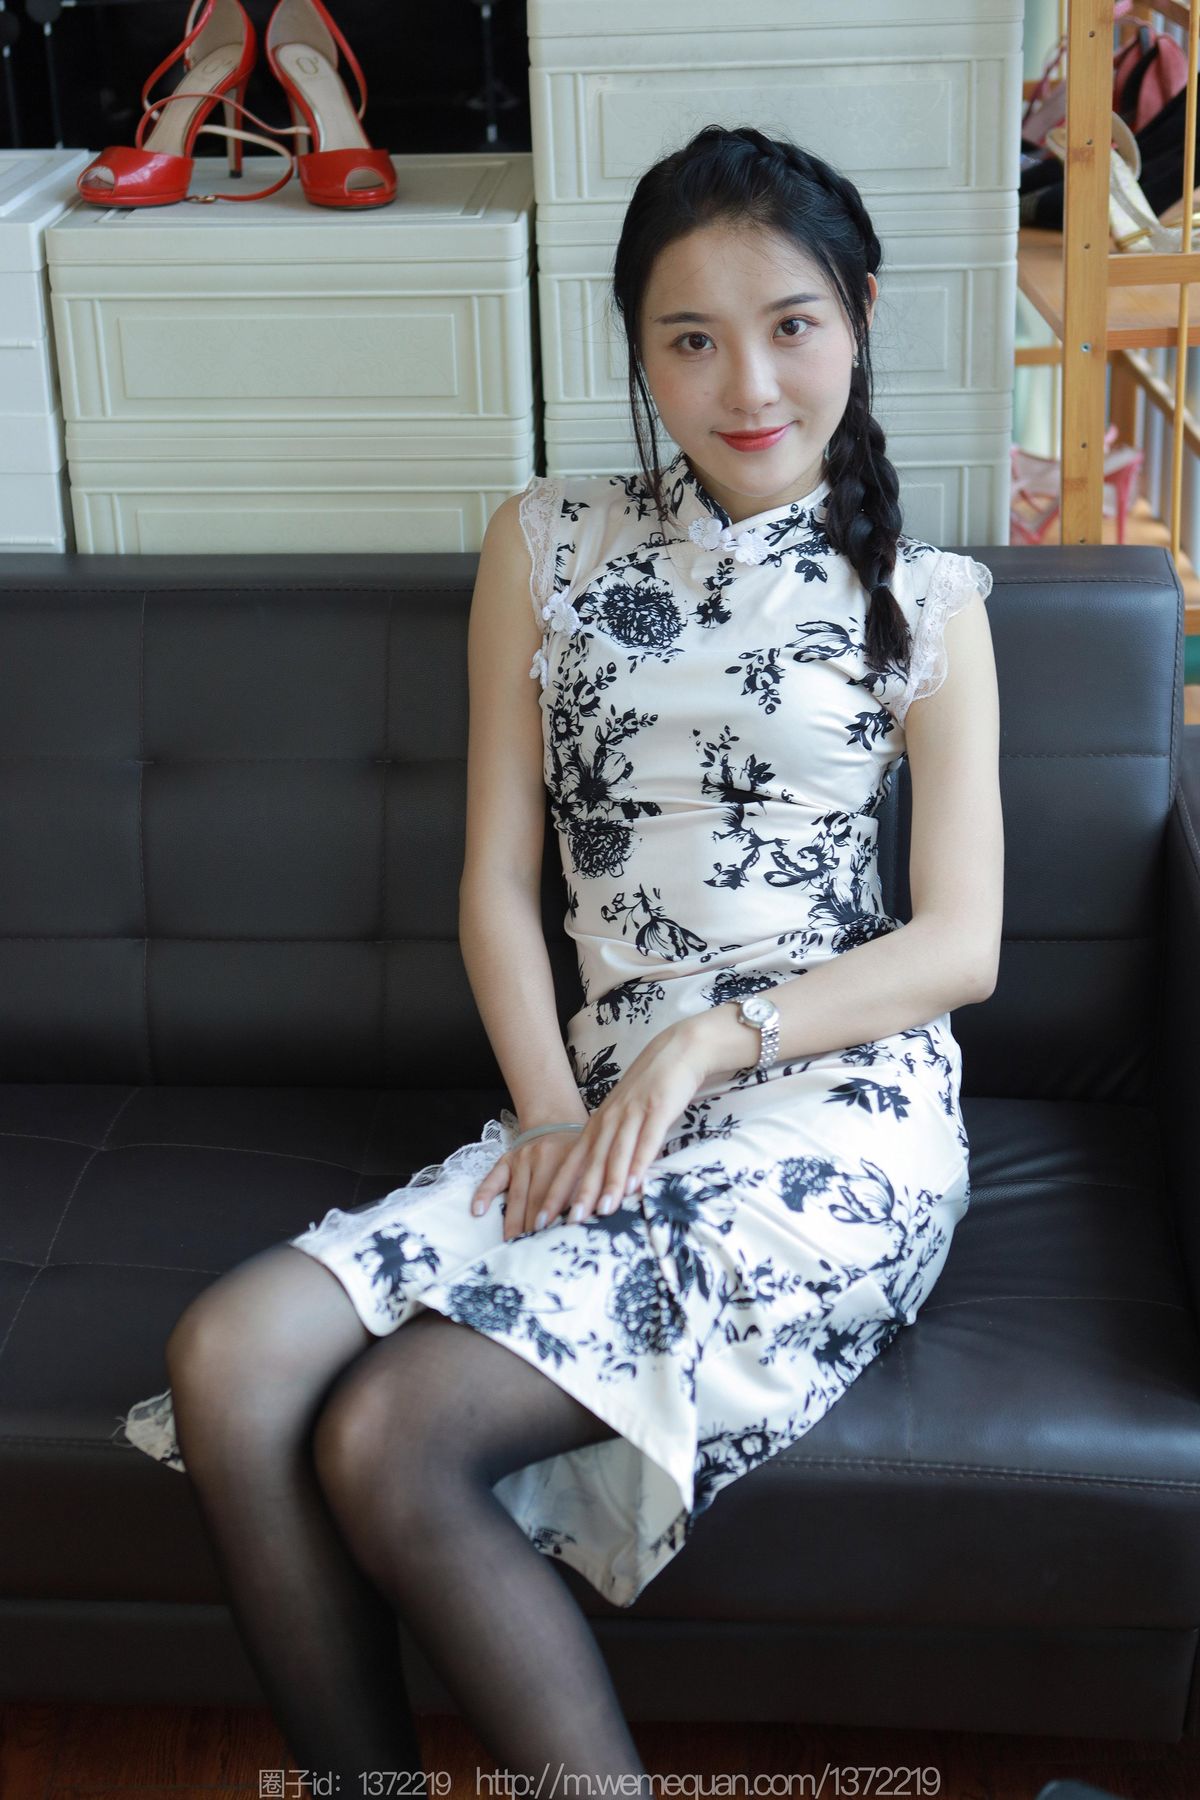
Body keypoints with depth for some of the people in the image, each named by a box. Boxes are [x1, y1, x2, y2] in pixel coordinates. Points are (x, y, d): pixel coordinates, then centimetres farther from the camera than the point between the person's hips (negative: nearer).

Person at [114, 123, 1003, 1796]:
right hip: (601, 1097, 4)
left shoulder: (927, 600, 5)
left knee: (391, 1441, -24)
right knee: (232, 1357, -21)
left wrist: (709, 1040, -12)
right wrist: (554, 1110, -8)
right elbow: (498, 886, 8)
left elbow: (961, 944, 0)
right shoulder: (547, 550, 11)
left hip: (837, 1115, -4)